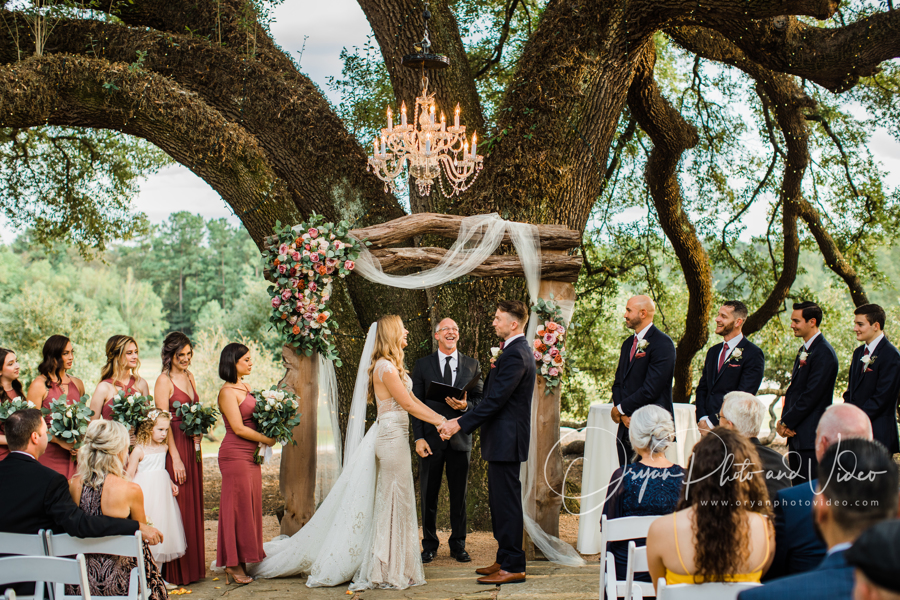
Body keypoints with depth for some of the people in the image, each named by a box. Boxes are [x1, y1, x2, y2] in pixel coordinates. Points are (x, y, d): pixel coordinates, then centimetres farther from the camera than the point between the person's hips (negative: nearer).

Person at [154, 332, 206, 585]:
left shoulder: (189, 376, 13)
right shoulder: (164, 380, -10)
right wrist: (175, 458, -17)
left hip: (192, 447, 8)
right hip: (174, 447, -7)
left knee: (193, 505, 11)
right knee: (176, 505, -4)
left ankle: (192, 567, 19)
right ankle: (174, 572, 4)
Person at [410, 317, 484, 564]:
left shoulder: (472, 365, 8)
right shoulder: (423, 365, 5)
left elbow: (480, 400, 7)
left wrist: (466, 405, -16)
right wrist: (419, 437, -7)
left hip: (460, 439, 1)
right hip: (431, 438, -1)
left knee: (459, 495, 7)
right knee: (428, 495, 5)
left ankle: (458, 545, 19)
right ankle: (429, 545, 17)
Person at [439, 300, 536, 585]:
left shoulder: (515, 355, -19)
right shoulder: (514, 350, 15)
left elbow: (495, 399, -23)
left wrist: (460, 424, -20)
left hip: (506, 439, -11)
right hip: (502, 438, 11)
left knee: (507, 502, -4)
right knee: (499, 500, 16)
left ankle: (513, 567, 2)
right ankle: (505, 559, 26)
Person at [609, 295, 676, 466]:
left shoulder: (662, 343, -11)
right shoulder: (628, 343, 18)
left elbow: (651, 388, -17)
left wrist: (621, 409, -9)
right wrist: (623, 414, -1)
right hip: (627, 427, 8)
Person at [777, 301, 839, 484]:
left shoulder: (824, 353, -14)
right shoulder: (804, 350, 17)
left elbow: (811, 395, -18)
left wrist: (786, 423, -12)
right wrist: (784, 420, 3)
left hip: (811, 436, -9)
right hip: (796, 434, 9)